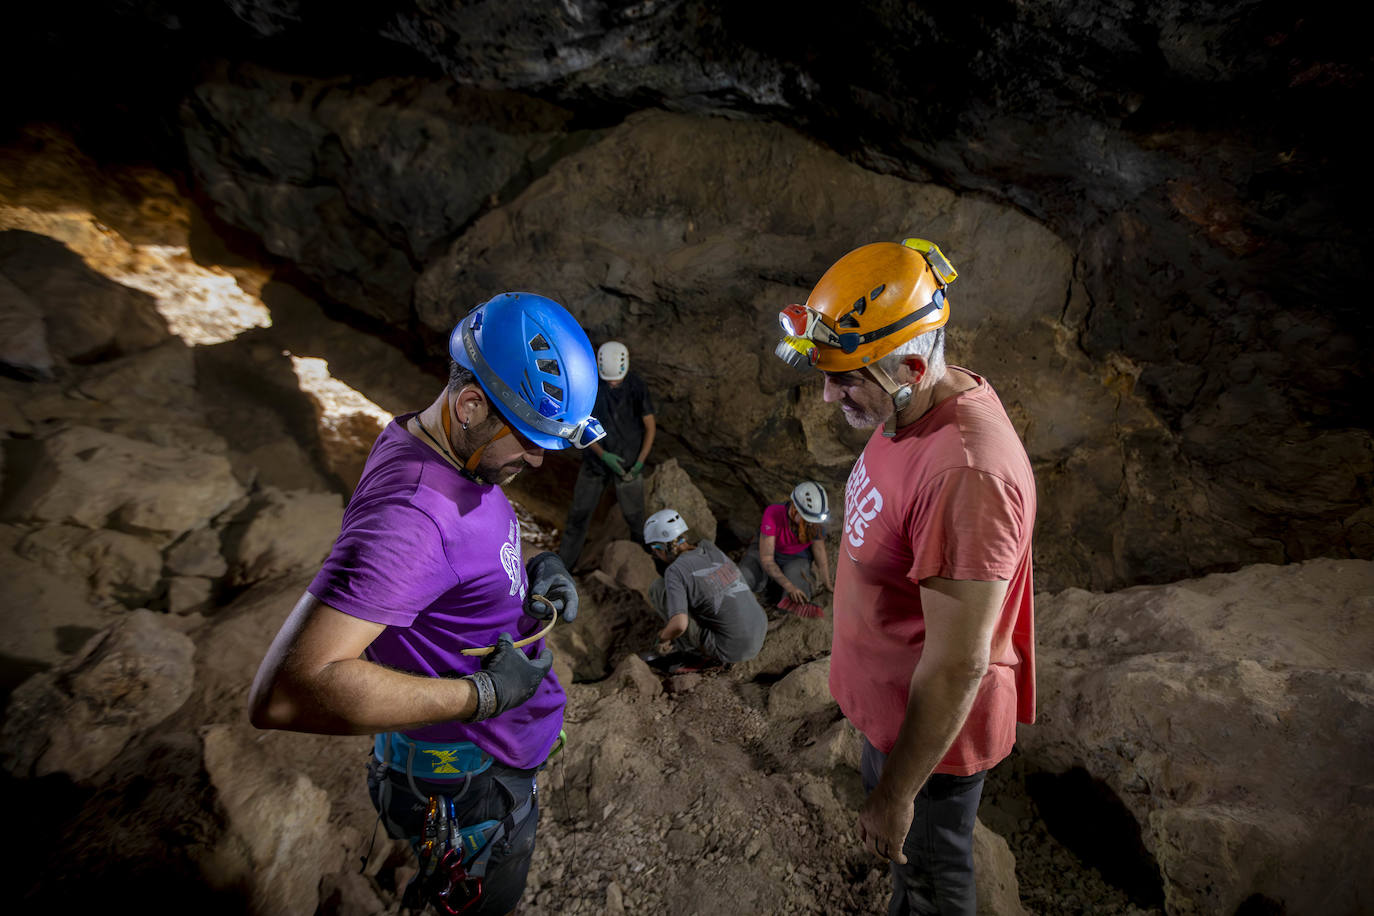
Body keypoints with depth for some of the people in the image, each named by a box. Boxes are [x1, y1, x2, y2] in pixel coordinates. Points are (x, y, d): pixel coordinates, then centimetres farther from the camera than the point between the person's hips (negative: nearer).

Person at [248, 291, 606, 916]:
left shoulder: (462, 453, -5)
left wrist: (532, 573, -6)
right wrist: (484, 693, -35)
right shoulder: (409, 514, -36)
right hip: (468, 787, -9)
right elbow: (285, 694, -42)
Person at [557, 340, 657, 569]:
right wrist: (603, 455, -18)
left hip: (629, 462, -1)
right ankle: (564, 564, 23)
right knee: (579, 513, 8)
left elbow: (650, 427, -7)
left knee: (634, 515, 8)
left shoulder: (637, 387, -14)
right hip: (596, 459, 1)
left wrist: (640, 462, -17)